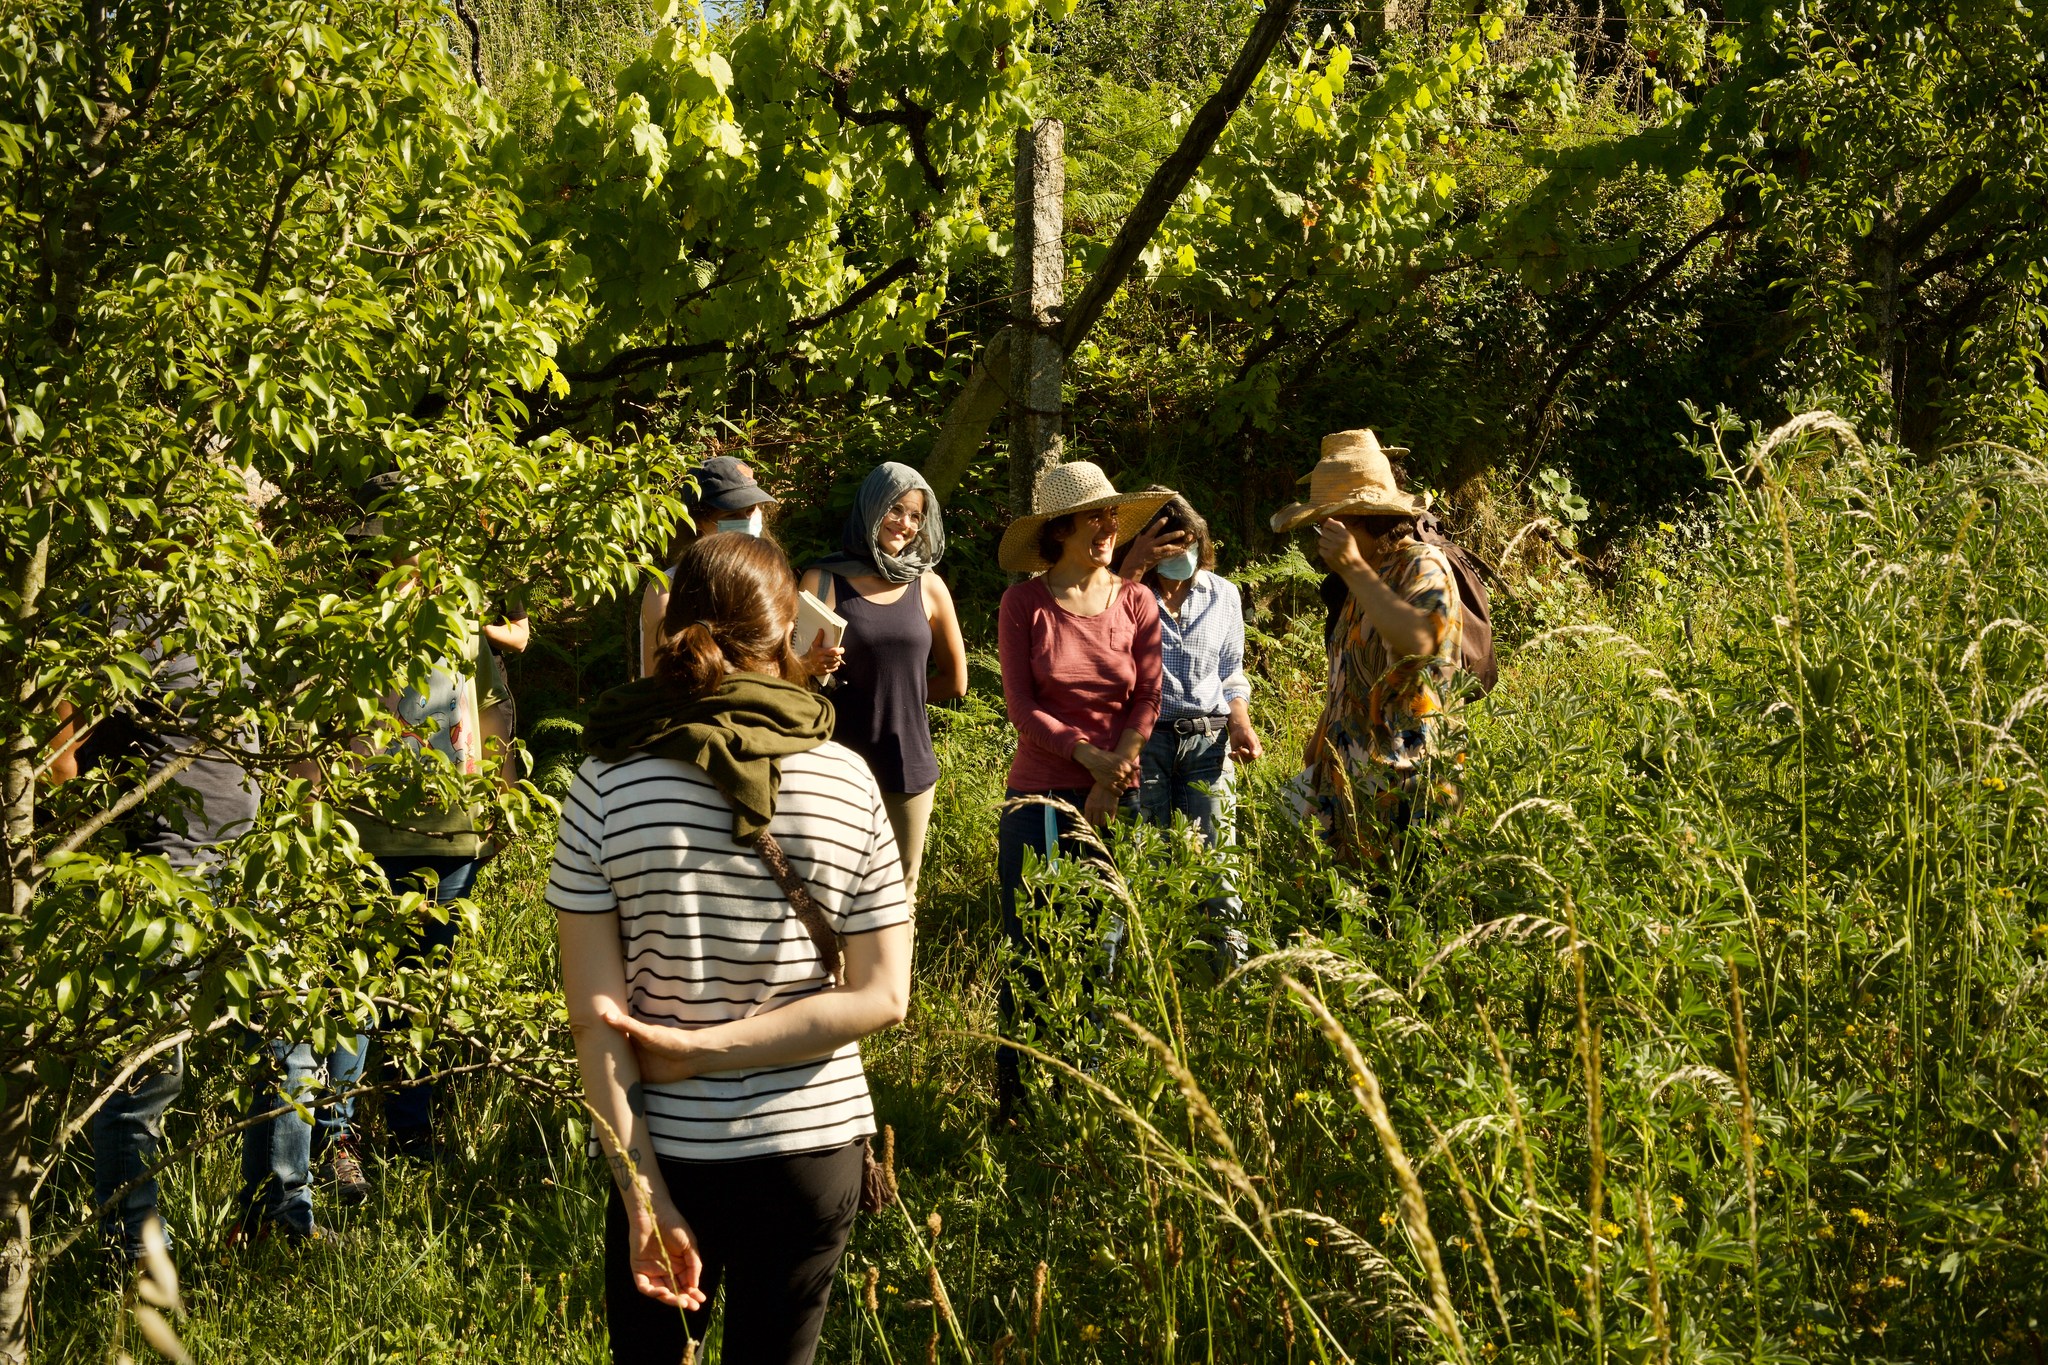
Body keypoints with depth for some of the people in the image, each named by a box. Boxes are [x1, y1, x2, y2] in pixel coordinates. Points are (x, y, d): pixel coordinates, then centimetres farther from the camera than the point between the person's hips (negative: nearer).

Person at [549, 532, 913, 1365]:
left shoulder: (606, 787, -9)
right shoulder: (846, 782, -7)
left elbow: (594, 1014, -12)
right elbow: (882, 997, -8)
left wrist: (641, 1195, -11)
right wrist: (704, 1049, -10)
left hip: (670, 1151, 0)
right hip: (814, 1146, 1)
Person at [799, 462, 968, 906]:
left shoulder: (928, 586, 5)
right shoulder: (824, 581, -2)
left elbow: (955, 682, 15)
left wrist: (897, 691, 10)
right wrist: (814, 666, -22)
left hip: (910, 767, 3)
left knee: (900, 898, 7)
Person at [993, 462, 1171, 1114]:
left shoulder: (1136, 603, 3)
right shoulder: (1024, 602, -3)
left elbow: (1147, 704, 1)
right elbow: (1022, 706, -6)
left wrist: (1111, 784, -10)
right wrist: (1091, 758, -16)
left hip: (1115, 802, 2)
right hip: (1038, 797, -2)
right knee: (1029, 951, 1)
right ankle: (1016, 1099, 13)